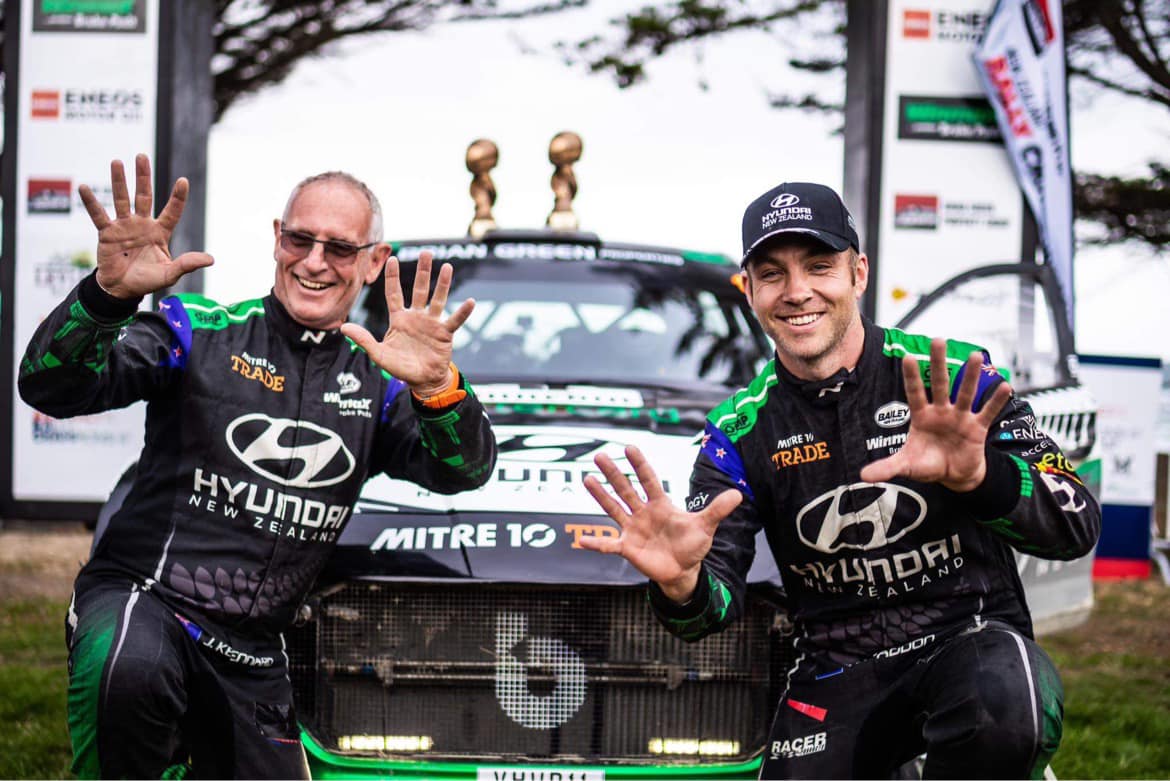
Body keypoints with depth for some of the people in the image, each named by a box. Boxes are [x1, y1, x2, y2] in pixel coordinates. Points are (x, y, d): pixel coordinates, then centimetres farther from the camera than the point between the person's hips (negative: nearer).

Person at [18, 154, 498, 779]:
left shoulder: (376, 382, 10)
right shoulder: (197, 332, -1)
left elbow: (465, 471, -5)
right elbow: (50, 389, -11)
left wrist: (436, 390, -27)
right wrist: (109, 293, -30)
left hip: (251, 656, 5)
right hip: (139, 594, -5)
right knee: (130, 673, -39)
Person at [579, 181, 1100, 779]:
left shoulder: (953, 380, -6)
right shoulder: (739, 431, 3)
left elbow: (1077, 527, -14)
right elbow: (717, 603, -4)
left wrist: (978, 476, -36)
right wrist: (681, 586, -30)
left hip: (971, 639, -3)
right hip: (837, 673, 3)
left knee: (1001, 712, -38)